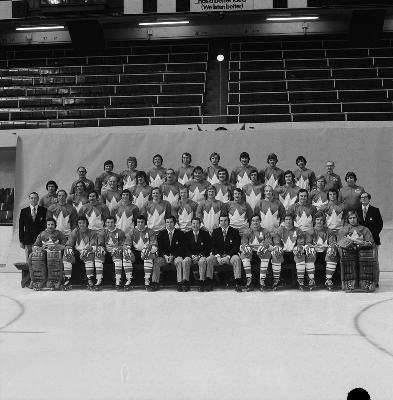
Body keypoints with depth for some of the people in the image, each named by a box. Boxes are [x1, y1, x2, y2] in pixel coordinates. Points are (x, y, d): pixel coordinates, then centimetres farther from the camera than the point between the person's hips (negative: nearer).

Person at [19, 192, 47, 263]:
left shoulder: (43, 210, 5)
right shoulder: (23, 211, 9)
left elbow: (47, 224, 3)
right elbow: (21, 227, 9)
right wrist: (21, 241, 4)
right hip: (28, 240, 2)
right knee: (28, 261, 2)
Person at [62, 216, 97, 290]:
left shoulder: (92, 233, 0)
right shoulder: (74, 232, 7)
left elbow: (94, 246, -12)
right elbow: (68, 244, 2)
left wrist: (89, 249, -34)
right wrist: (68, 249, -23)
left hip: (87, 253, -3)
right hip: (76, 252, 3)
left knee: (90, 256, -36)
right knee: (66, 257, -24)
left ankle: (90, 281, -34)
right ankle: (68, 281, -22)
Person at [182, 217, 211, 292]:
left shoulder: (205, 234, 3)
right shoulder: (187, 235, 8)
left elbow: (208, 248, -1)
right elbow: (186, 249, 4)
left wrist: (199, 256, -16)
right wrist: (192, 256, -15)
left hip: (202, 256, -2)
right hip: (190, 256, 2)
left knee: (203, 261, -35)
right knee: (185, 261, -30)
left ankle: (201, 283, -35)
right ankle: (185, 283, -30)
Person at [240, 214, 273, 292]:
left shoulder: (265, 232, 7)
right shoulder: (247, 232, 12)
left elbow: (269, 243, -8)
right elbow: (243, 243, -3)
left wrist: (263, 247, -31)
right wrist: (245, 246, -29)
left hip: (261, 253, -1)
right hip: (250, 254, 1)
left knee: (267, 253, -34)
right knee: (243, 255, -30)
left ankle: (262, 280, -34)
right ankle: (249, 280, -31)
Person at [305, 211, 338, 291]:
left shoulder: (329, 232, 11)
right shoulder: (310, 232, 10)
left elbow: (333, 243, -2)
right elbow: (307, 243, -3)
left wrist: (331, 247, -28)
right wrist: (314, 246, -28)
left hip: (325, 253, 0)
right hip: (314, 253, 0)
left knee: (333, 257, -31)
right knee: (309, 256, -33)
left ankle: (328, 280, -20)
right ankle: (311, 280, -24)